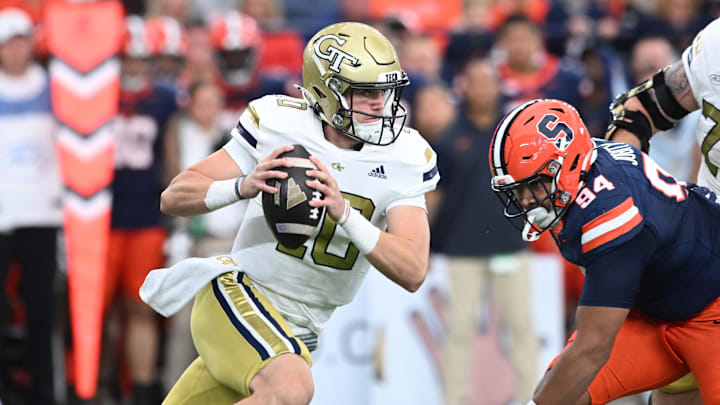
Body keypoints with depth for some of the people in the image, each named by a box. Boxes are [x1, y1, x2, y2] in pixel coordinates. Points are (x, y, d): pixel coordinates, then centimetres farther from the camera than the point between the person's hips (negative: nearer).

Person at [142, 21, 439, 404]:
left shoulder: (403, 160, -5)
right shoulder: (278, 123, -10)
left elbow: (413, 272, -16)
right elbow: (173, 197, -8)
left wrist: (345, 213, -30)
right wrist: (243, 187, -29)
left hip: (298, 331, 5)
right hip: (236, 298, -5)